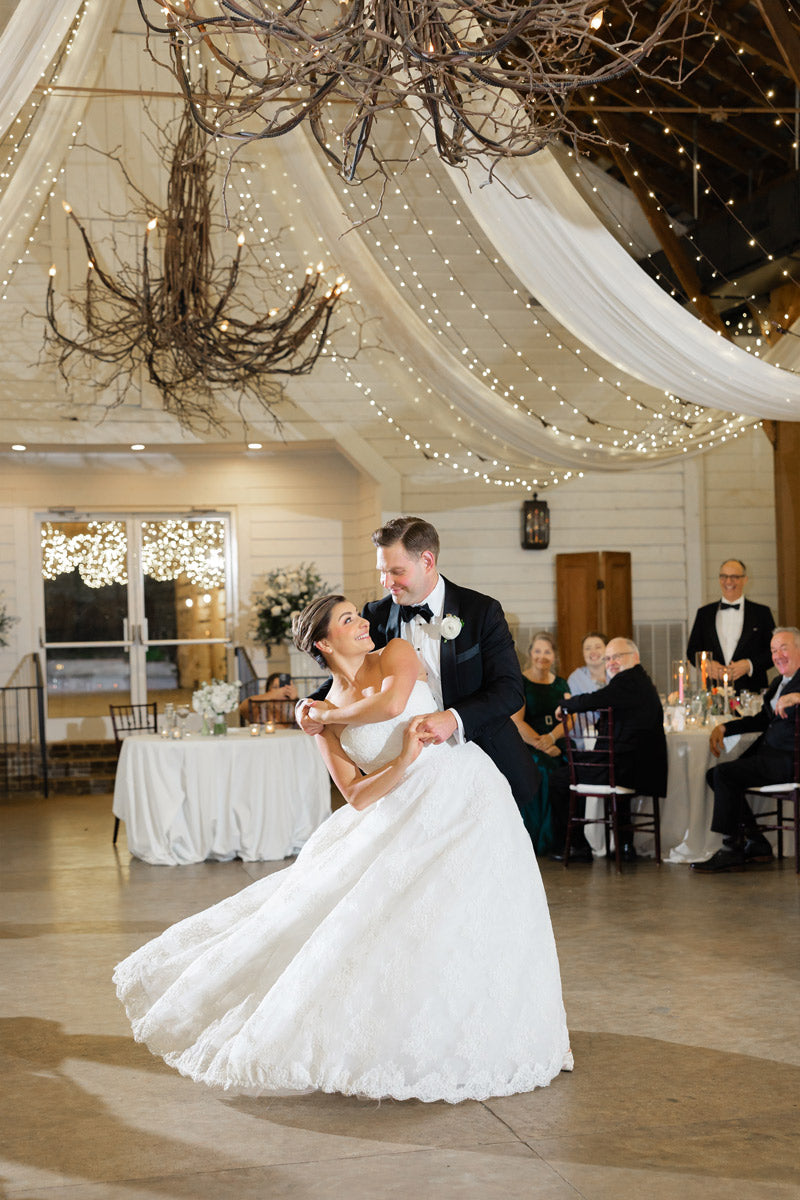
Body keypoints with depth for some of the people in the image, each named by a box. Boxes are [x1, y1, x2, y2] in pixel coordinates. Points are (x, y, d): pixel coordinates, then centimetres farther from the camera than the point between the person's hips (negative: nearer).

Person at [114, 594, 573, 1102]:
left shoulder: (397, 654, -1)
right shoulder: (325, 720, 3)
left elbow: (391, 704, -23)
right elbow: (358, 797, -5)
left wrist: (334, 715, -6)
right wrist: (405, 759, -20)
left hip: (468, 796, -2)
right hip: (409, 817, 2)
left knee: (458, 924, -9)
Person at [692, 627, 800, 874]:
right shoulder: (778, 682, 21)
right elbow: (762, 720, 24)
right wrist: (724, 727, 12)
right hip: (769, 752, 10)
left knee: (724, 773, -21)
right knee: (713, 775, 2)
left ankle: (731, 851, -12)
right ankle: (756, 844, 5)